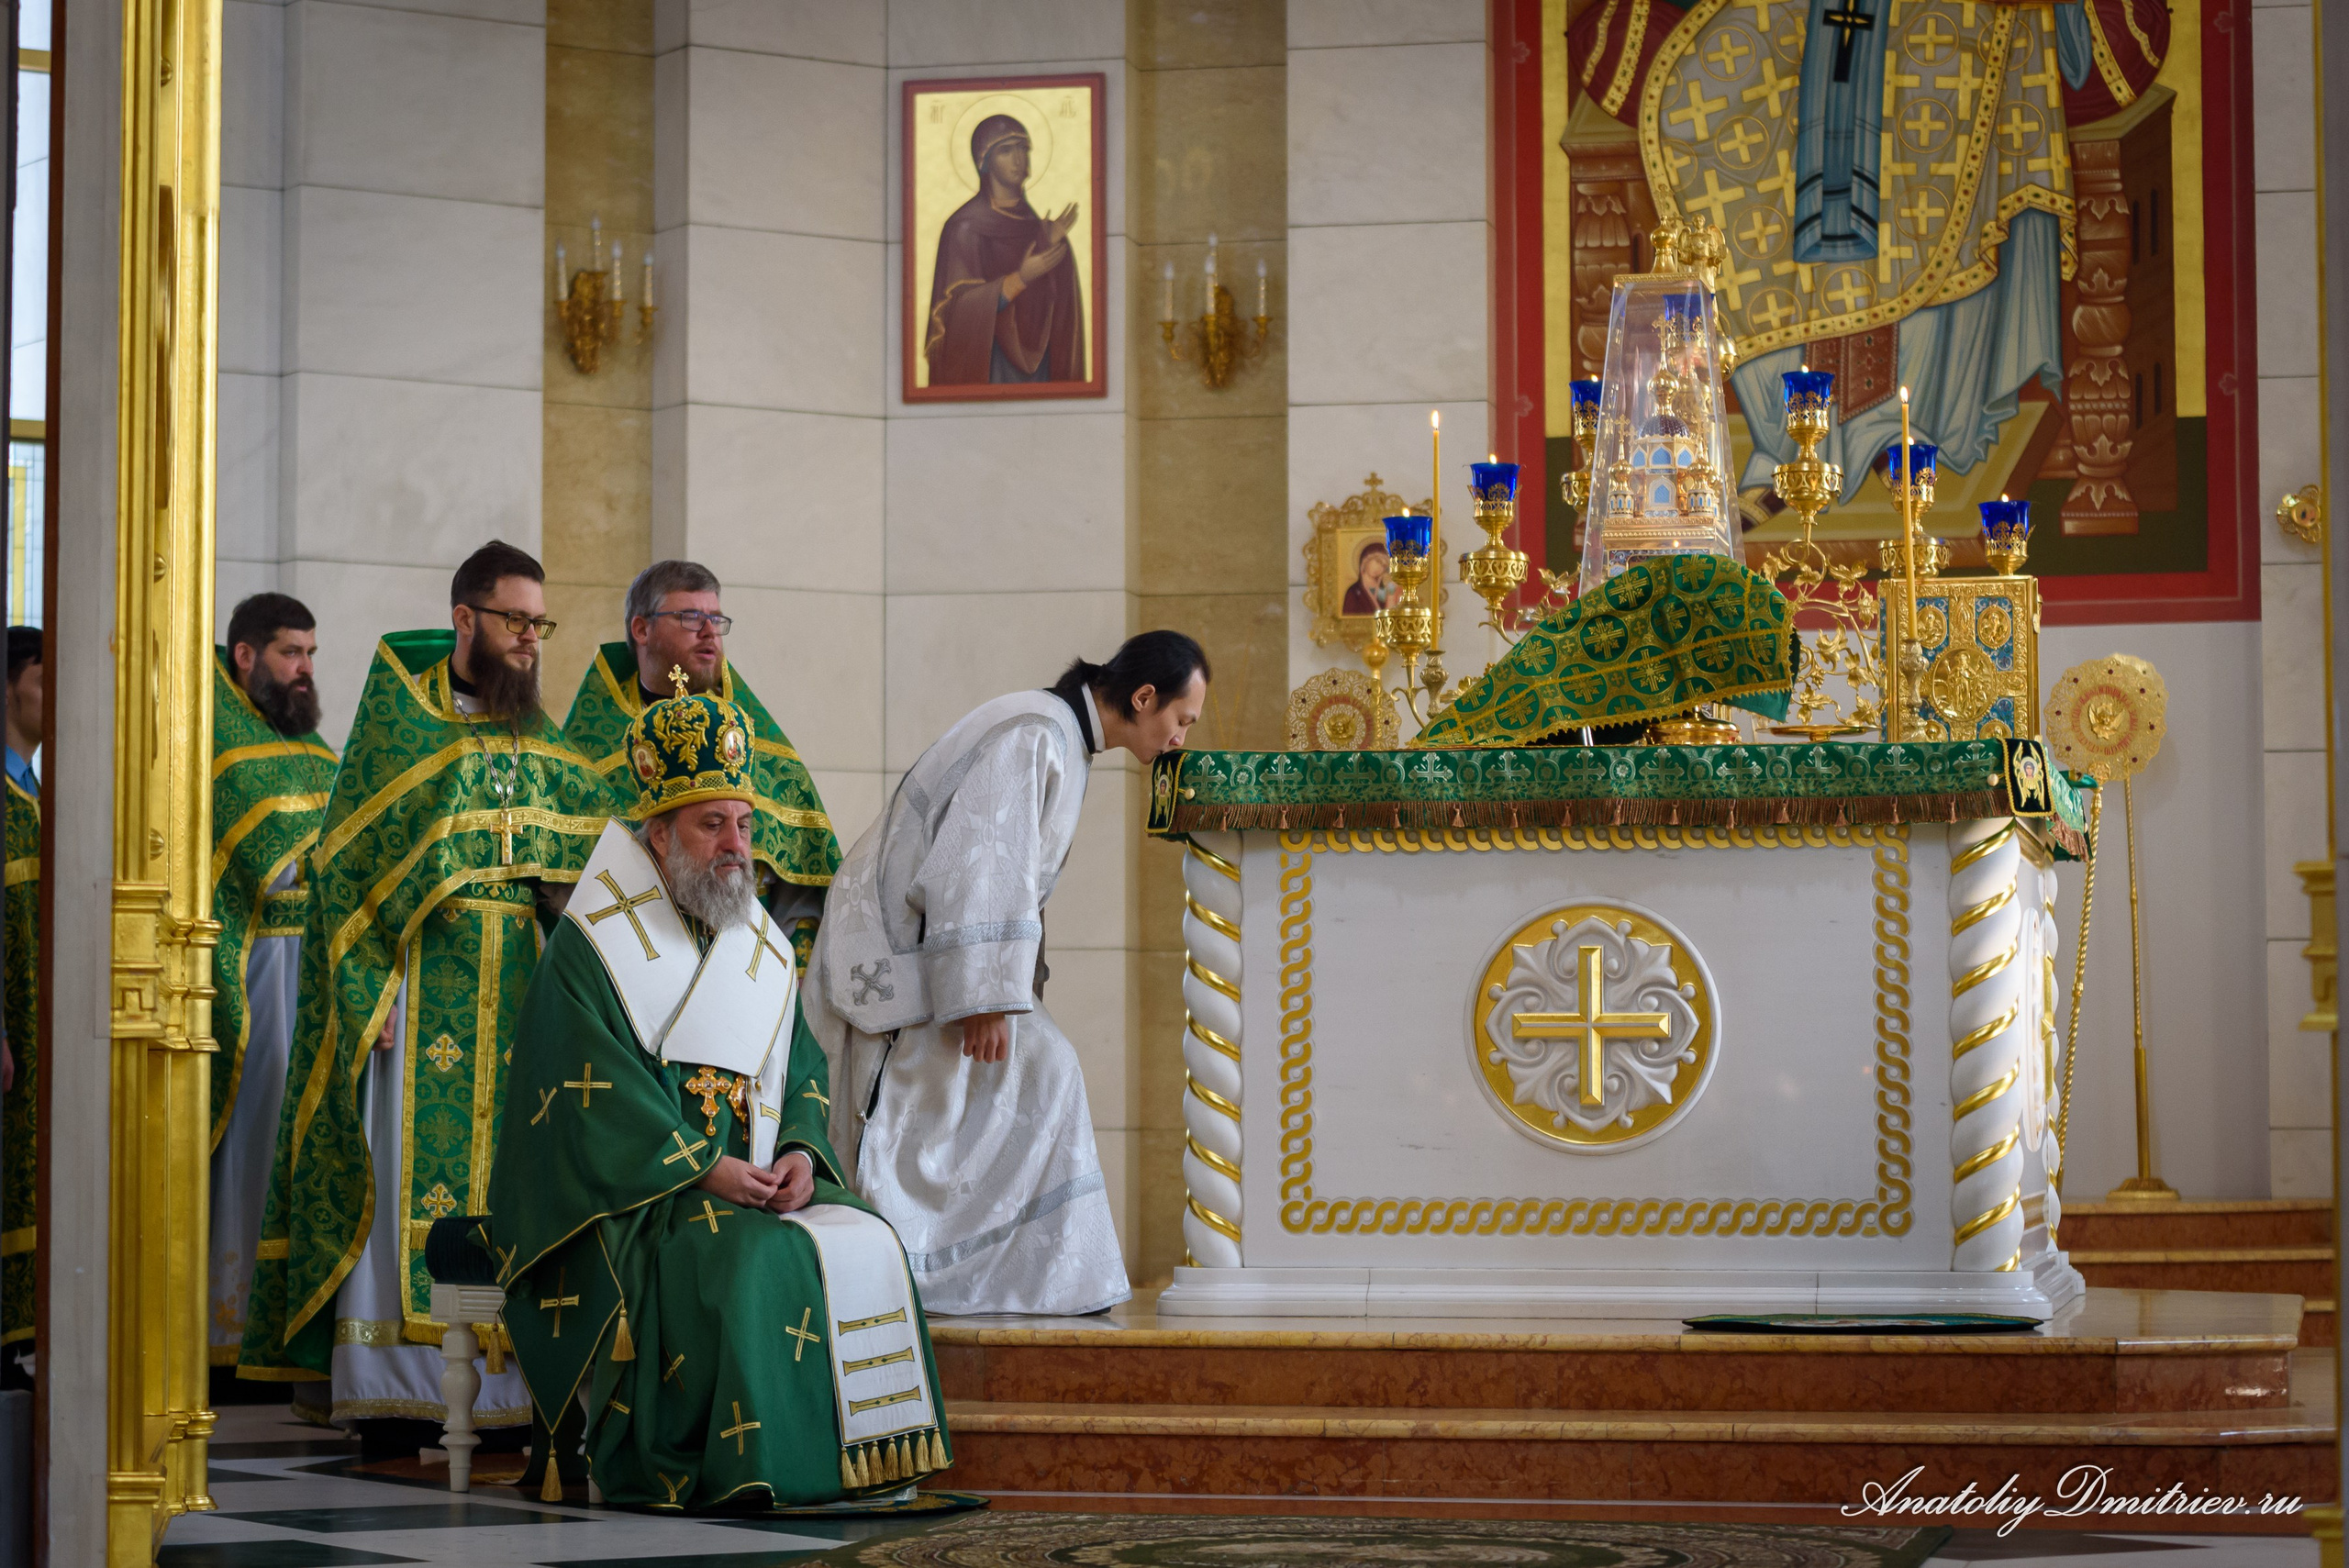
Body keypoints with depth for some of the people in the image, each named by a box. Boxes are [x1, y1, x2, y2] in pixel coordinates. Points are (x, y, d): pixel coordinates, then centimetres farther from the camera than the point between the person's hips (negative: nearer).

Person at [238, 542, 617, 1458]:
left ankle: (504, 1392, 3)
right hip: (419, 991, -5)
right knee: (406, 1175, -7)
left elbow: (582, 869, 17)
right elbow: (349, 867, -5)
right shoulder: (398, 714, -1)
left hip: (514, 995, 5)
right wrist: (367, 993, -13)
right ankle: (390, 1394, -6)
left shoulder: (540, 741, 14)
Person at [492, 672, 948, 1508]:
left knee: (867, 1245, -19)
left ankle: (846, 1457, -18)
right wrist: (702, 1167, -21)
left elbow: (802, 1073, 12)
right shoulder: (591, 947, -3)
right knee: (746, 1261, -33)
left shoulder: (762, 949, 18)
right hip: (633, 1199, -6)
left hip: (754, 1183, 6)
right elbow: (597, 1098, -12)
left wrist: (801, 1152, -10)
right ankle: (724, 1467, -29)